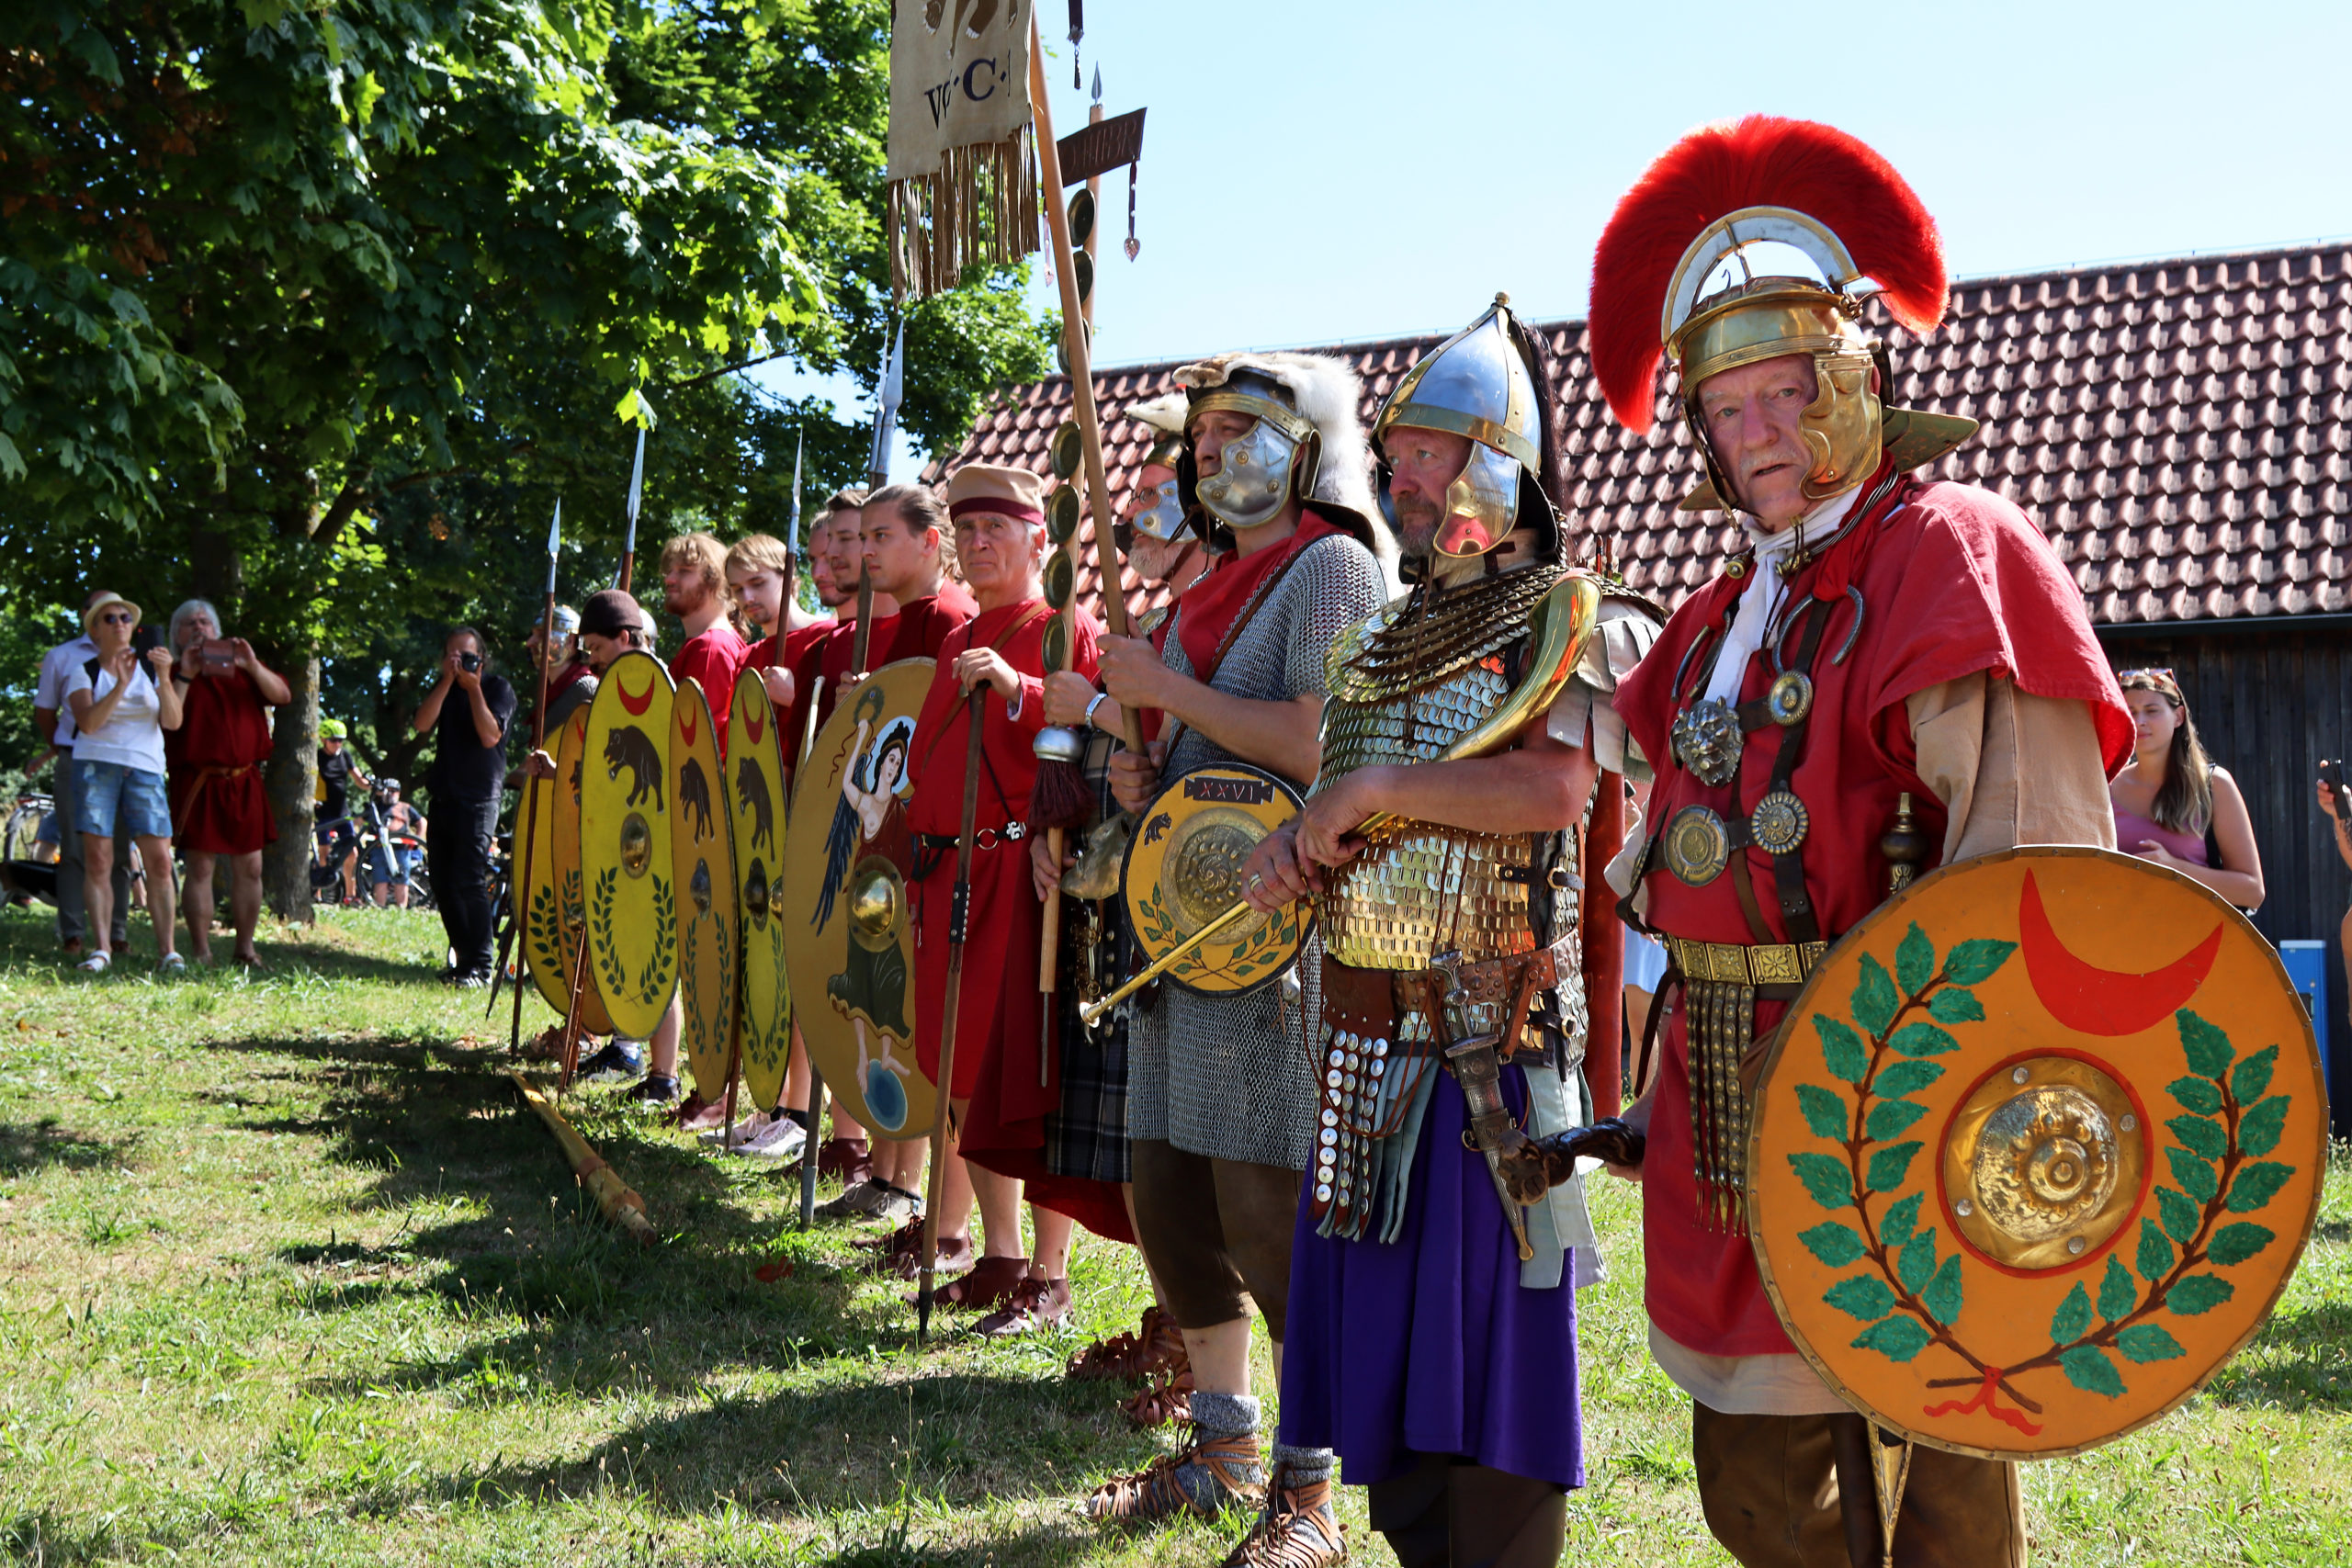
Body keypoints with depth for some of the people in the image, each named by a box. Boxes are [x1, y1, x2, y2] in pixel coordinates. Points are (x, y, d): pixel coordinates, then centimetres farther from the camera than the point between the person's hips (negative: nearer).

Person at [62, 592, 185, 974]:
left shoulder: (151, 667, 13)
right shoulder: (83, 673, 8)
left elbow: (173, 721, 1)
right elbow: (87, 722, -9)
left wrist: (164, 678, -14)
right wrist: (120, 686, -20)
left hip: (145, 769, 1)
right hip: (96, 766, -1)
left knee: (159, 861, -9)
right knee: (97, 860, -7)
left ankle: (166, 950, -7)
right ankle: (102, 949, -6)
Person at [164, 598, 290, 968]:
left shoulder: (240, 670, 18)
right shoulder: (174, 674, 8)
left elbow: (282, 695, 5)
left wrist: (252, 665, -9)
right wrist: (185, 674, -12)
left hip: (244, 781, 4)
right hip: (198, 781, -4)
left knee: (249, 867, 3)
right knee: (200, 867, -6)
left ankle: (245, 948, 11)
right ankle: (201, 951, -2)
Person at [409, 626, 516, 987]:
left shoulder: (498, 688, -1)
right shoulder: (444, 688, 14)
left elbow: (490, 736, -16)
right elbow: (422, 724, -3)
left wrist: (474, 686, -16)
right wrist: (448, 680, -10)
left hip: (478, 799, -6)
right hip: (443, 796, 6)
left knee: (469, 882, -13)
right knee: (443, 883, 5)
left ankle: (480, 967, -10)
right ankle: (462, 959, 16)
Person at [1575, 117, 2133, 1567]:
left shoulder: (1949, 550, -9)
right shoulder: (1725, 616, 17)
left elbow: (2039, 866, -17)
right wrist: (1671, 1089, 21)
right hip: (1731, 1108, 8)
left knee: (1950, 1448, 5)